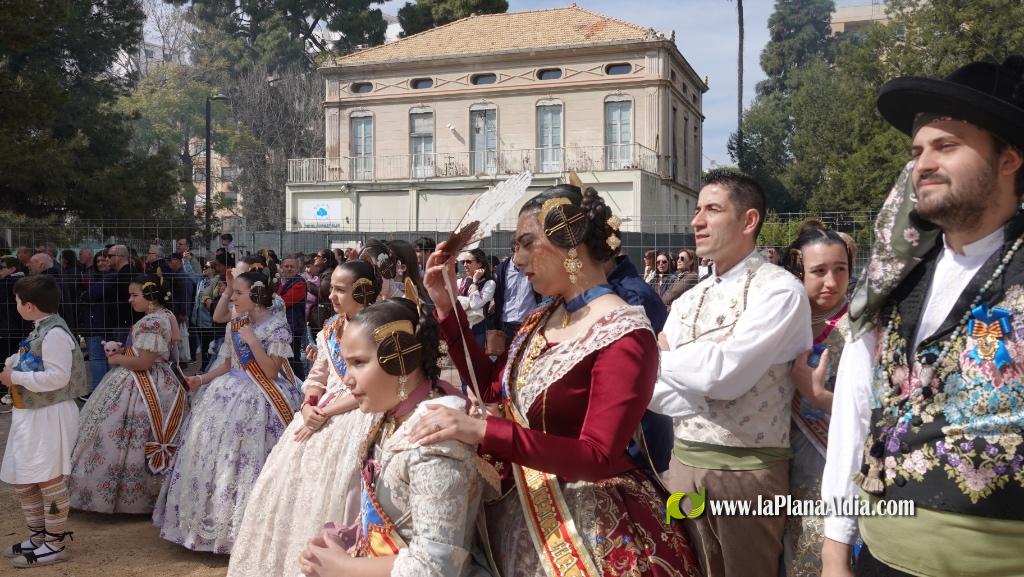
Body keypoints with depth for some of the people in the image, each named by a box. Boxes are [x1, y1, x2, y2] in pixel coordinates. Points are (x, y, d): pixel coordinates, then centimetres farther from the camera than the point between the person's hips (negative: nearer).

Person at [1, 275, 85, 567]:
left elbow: (57, 377, -26)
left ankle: (54, 545, 12)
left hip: (49, 416, -10)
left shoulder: (54, 334, -20)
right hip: (29, 415, 10)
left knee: (49, 479, 0)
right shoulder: (40, 331, 10)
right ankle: (38, 537, 30)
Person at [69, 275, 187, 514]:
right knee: (145, 439, 16)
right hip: (158, 383, 10)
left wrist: (117, 360, -9)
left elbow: (144, 362, -25)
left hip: (144, 388, -10)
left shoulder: (151, 322, -22)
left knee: (131, 439, 1)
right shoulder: (165, 315, 9)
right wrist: (124, 350, 9)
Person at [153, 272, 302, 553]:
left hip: (256, 399, -7)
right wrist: (201, 379, 6)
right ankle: (215, 521, 22)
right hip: (229, 393, 7)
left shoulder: (277, 326, -12)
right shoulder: (234, 325, 10)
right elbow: (228, 365, 17)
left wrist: (252, 340, -20)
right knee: (212, 449, 8)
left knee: (242, 458, -5)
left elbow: (271, 372, -16)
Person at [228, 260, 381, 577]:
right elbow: (316, 378, 13)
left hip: (354, 417, -7)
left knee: (330, 492, -11)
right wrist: (308, 406, -7)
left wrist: (325, 413, -17)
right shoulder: (330, 329, 10)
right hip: (320, 414, 7)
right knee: (290, 481, 8)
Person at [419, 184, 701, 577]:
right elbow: (491, 386, 8)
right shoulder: (542, 319, 5)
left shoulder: (623, 337, -23)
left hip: (590, 518, -8)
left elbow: (598, 456, -30)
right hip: (522, 505, 8)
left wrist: (482, 431, -37)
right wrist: (446, 306, 4)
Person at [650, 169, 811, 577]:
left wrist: (661, 355, -7)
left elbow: (723, 373, -24)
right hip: (683, 460, 6)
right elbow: (654, 387, 2)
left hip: (748, 467, -6)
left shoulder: (779, 290, -12)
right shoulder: (687, 300, 9)